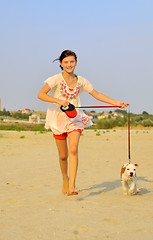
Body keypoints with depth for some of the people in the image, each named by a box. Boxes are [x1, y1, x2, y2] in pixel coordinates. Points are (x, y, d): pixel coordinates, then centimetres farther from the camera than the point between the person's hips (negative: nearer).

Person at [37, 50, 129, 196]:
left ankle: (72, 186, -19)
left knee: (73, 150, -18)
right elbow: (41, 95, -16)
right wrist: (59, 101, -28)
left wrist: (116, 103, 8)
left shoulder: (80, 81, 4)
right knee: (63, 155, 5)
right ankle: (65, 181, 31)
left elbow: (96, 95, 12)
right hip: (58, 118, -2)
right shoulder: (56, 79, -7)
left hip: (75, 119, 2)